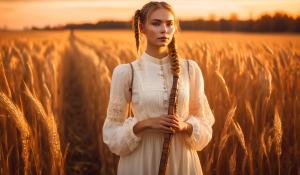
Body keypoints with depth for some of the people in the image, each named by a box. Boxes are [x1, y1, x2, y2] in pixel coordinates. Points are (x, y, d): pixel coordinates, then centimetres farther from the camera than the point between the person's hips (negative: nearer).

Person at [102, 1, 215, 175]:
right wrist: (144, 124, -17)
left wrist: (185, 126, -13)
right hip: (142, 161, -2)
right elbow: (113, 131, -2)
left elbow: (204, 122, 6)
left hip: (182, 159, 2)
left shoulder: (190, 69, -2)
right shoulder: (125, 72, -8)